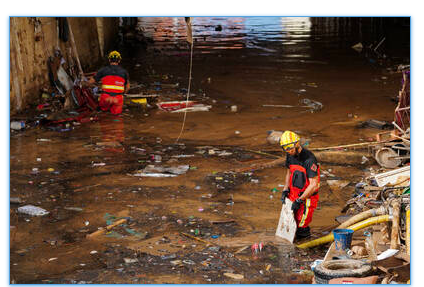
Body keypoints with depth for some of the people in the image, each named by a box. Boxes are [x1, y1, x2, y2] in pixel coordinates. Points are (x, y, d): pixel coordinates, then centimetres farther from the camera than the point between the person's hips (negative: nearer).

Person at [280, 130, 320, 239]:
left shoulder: (309, 159, -24)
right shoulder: (290, 156, 1)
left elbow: (314, 185, -24)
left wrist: (299, 200, -21)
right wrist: (285, 190, 8)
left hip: (307, 198, -7)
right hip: (294, 195, 7)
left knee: (301, 226, -4)